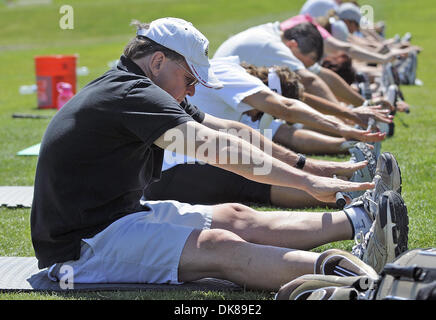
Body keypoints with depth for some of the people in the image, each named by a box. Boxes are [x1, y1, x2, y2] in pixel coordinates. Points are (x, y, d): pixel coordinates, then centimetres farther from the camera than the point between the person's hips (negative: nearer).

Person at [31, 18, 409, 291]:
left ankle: (361, 221, 2)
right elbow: (218, 148, -27)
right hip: (83, 247, -11)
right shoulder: (128, 94, -20)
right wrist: (307, 181, -27)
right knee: (220, 247, -26)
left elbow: (229, 130, 13)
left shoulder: (143, 92, 12)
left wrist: (315, 173, 10)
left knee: (236, 218, 3)